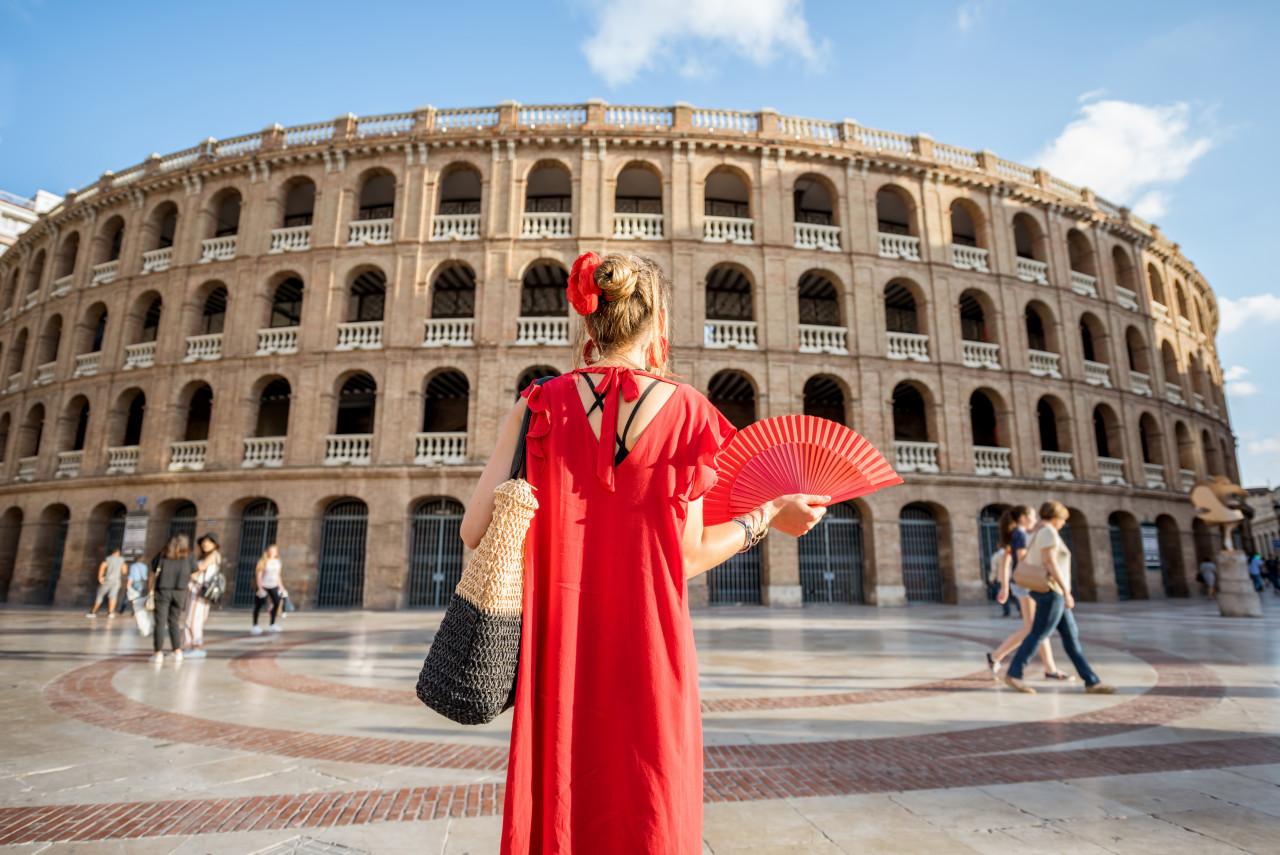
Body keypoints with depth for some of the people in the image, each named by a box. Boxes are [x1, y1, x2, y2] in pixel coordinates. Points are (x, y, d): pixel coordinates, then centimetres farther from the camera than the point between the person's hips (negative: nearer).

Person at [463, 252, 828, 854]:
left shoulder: (541, 406, -4)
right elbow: (687, 557, -5)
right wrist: (770, 518, 9)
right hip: (650, 651, -1)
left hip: (559, 651, 1)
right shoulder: (686, 410, -6)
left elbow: (477, 531, -8)